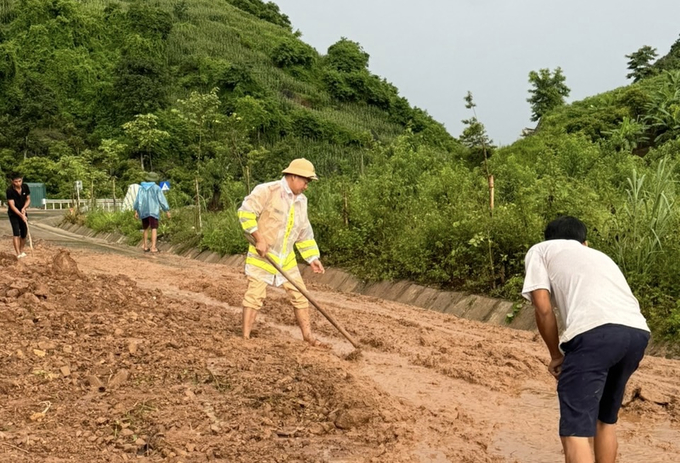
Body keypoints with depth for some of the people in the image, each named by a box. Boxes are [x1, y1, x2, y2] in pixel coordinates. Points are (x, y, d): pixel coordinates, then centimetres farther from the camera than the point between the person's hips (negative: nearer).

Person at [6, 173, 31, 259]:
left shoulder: (25, 187, -9)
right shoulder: (9, 191, -23)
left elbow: (28, 199, 3)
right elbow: (12, 206, -25)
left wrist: (24, 208, -16)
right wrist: (21, 215, -34)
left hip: (23, 213, 4)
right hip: (13, 214, -4)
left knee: (24, 234, 7)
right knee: (16, 233, -16)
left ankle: (22, 251, 24)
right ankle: (18, 254, -23)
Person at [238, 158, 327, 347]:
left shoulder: (301, 200, 9)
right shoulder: (267, 191, -14)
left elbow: (304, 233, 15)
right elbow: (245, 212, -19)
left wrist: (313, 257, 8)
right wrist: (259, 239, -22)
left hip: (286, 258, 7)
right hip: (262, 255, -6)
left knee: (300, 295, 7)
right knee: (255, 295, -6)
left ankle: (308, 336, 18)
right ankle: (245, 337, 3)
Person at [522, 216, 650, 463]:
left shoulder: (540, 250, 23)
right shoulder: (600, 256, 39)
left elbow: (543, 309, 10)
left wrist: (557, 355, 22)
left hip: (595, 332, -6)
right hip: (638, 332, 7)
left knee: (575, 430, -4)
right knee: (606, 421, 25)